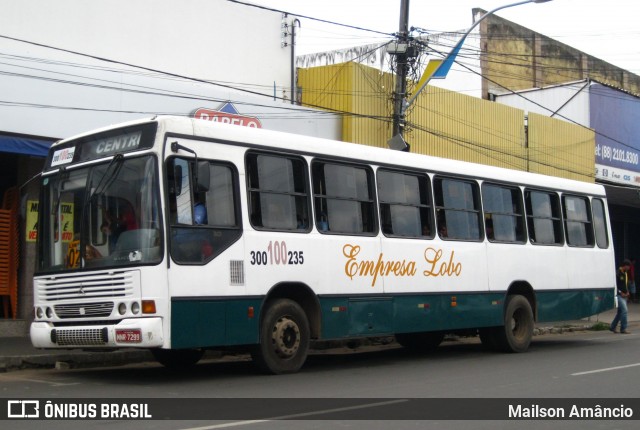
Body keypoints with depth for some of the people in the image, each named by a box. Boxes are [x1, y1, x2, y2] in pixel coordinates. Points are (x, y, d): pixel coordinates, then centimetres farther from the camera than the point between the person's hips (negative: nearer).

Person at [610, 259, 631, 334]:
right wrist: (621, 293, -16)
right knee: (624, 310, -15)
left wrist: (627, 292, 9)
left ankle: (612, 327, 22)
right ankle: (623, 329, -11)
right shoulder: (618, 273, -14)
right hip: (619, 295, -9)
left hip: (624, 295, 9)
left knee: (620, 311, 12)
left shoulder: (625, 273, 13)